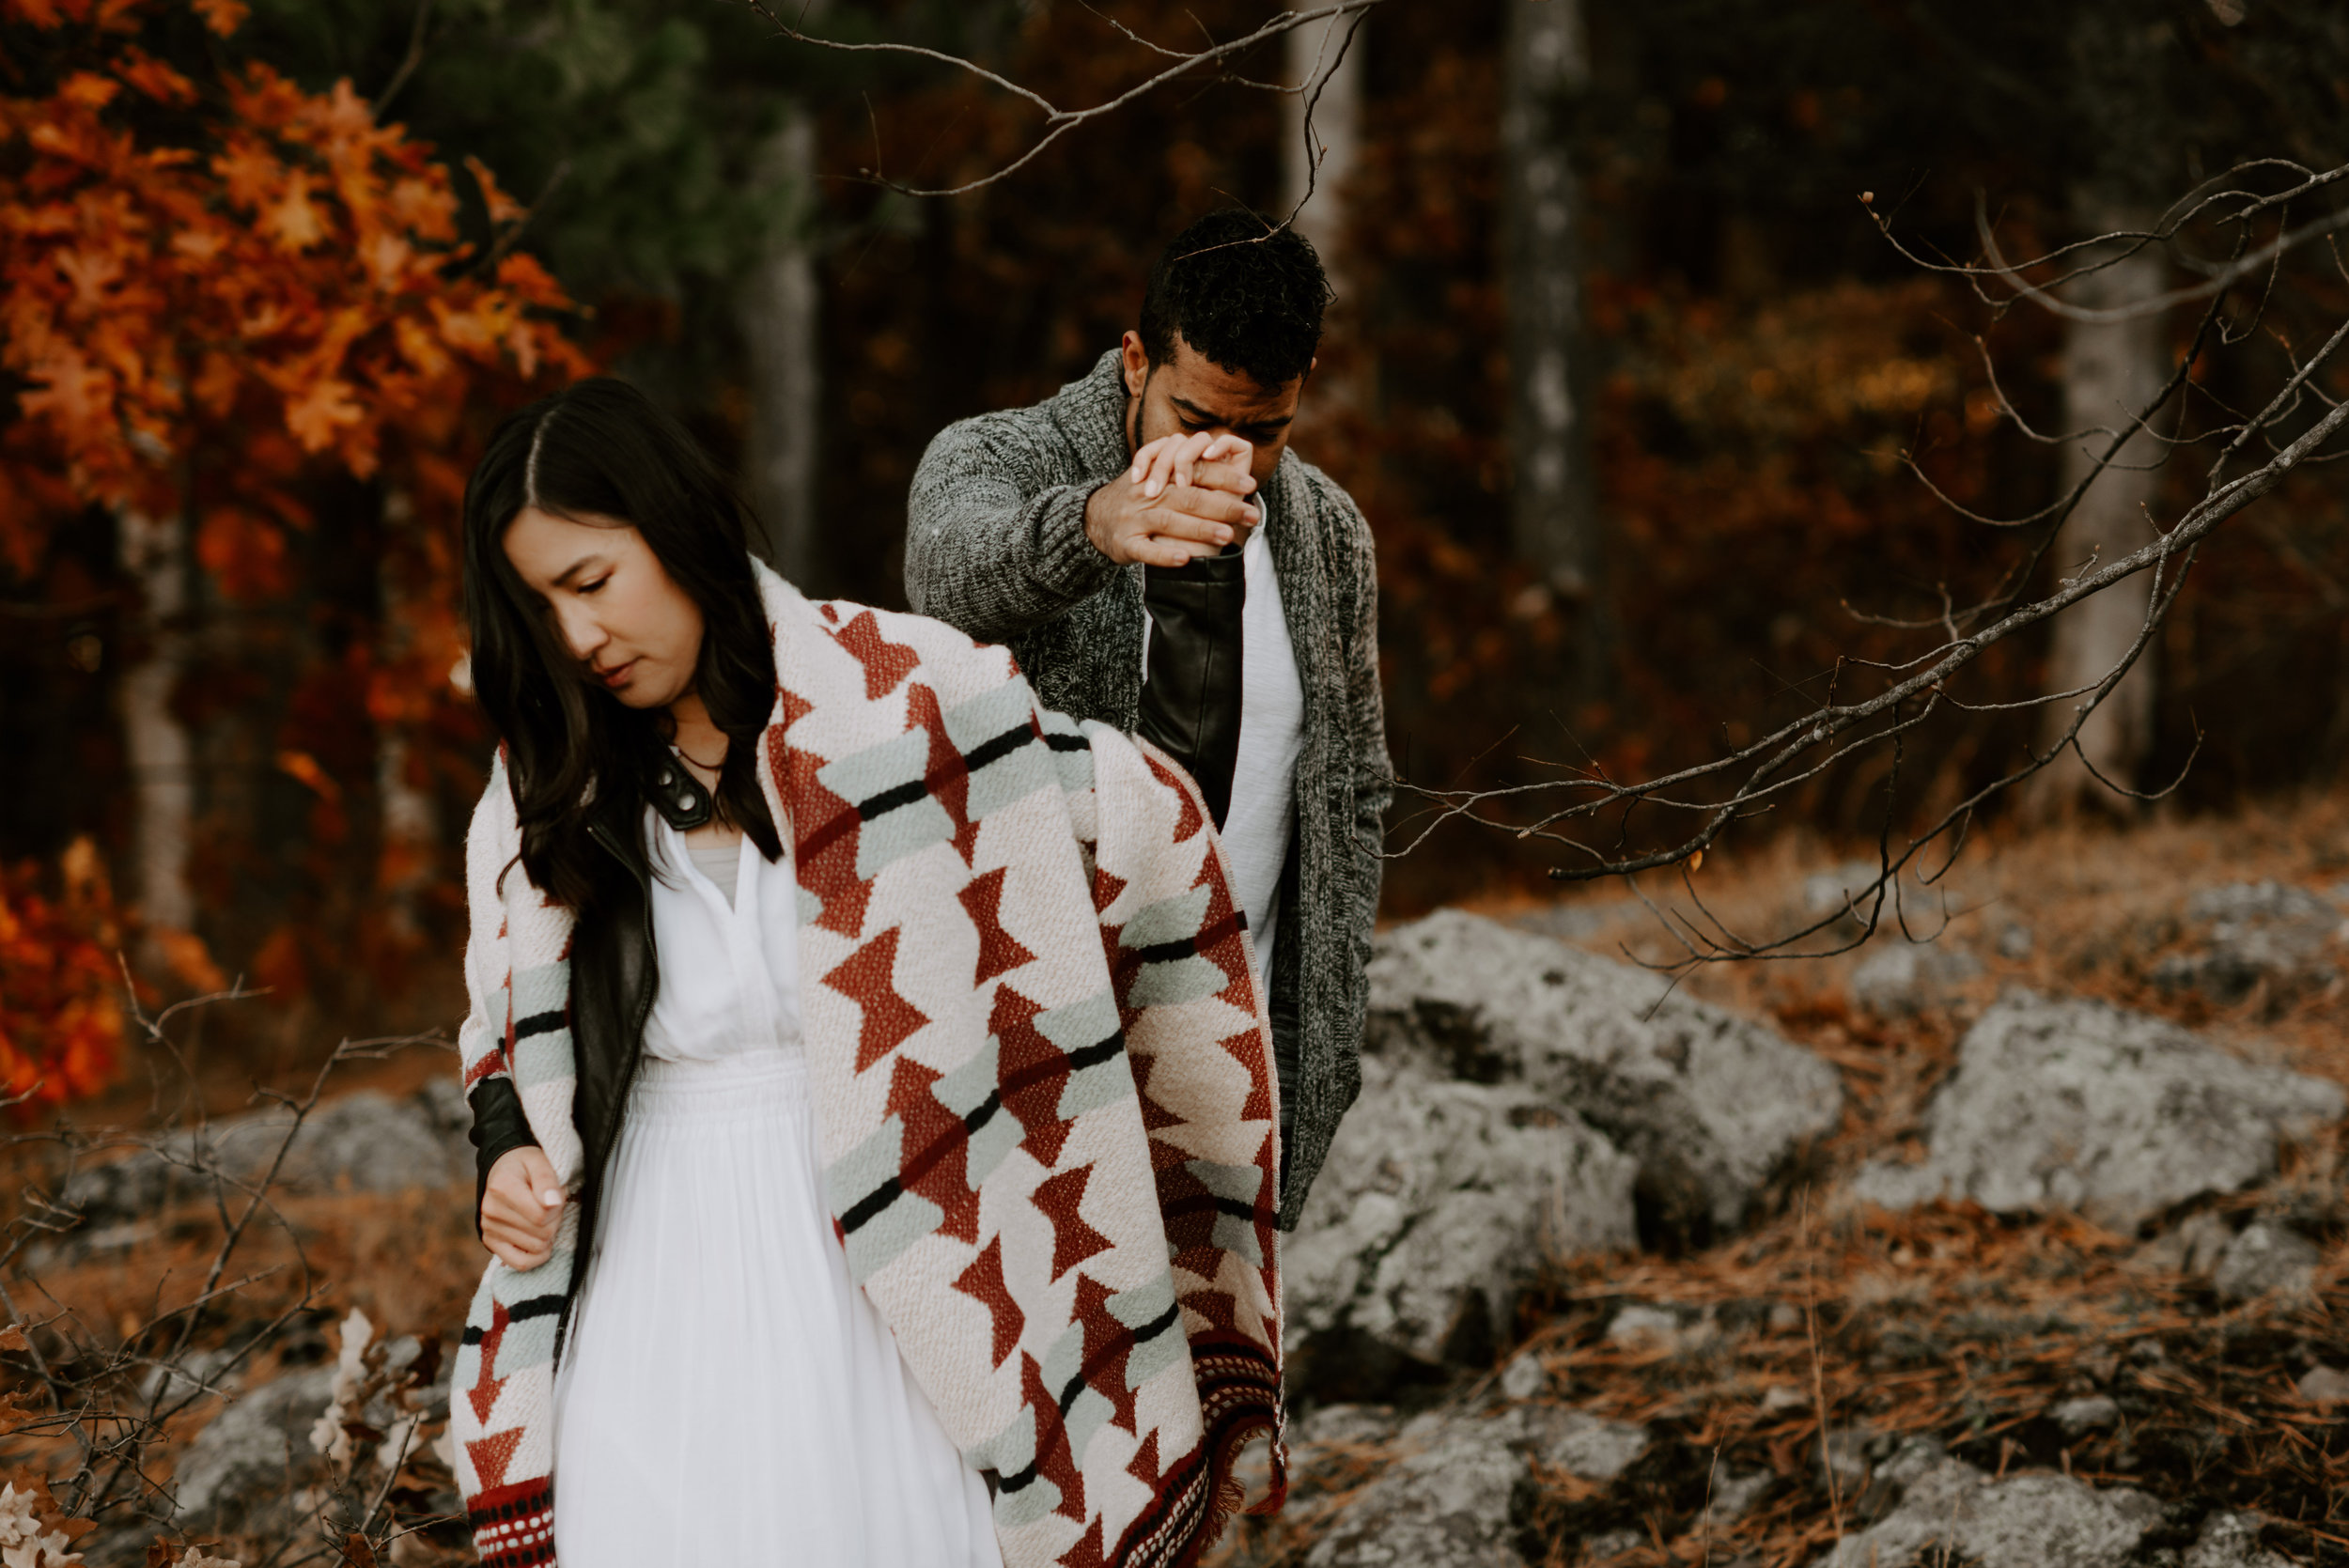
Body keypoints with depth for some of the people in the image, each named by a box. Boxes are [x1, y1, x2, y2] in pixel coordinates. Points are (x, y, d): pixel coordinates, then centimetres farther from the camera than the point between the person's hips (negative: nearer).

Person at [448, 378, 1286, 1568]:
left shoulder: (897, 697, -7)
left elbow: (1145, 816, 3)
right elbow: (508, 1030, 19)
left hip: (881, 1282, -3)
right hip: (657, 1291, 3)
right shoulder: (547, 792, 5)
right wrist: (508, 1151, -1)